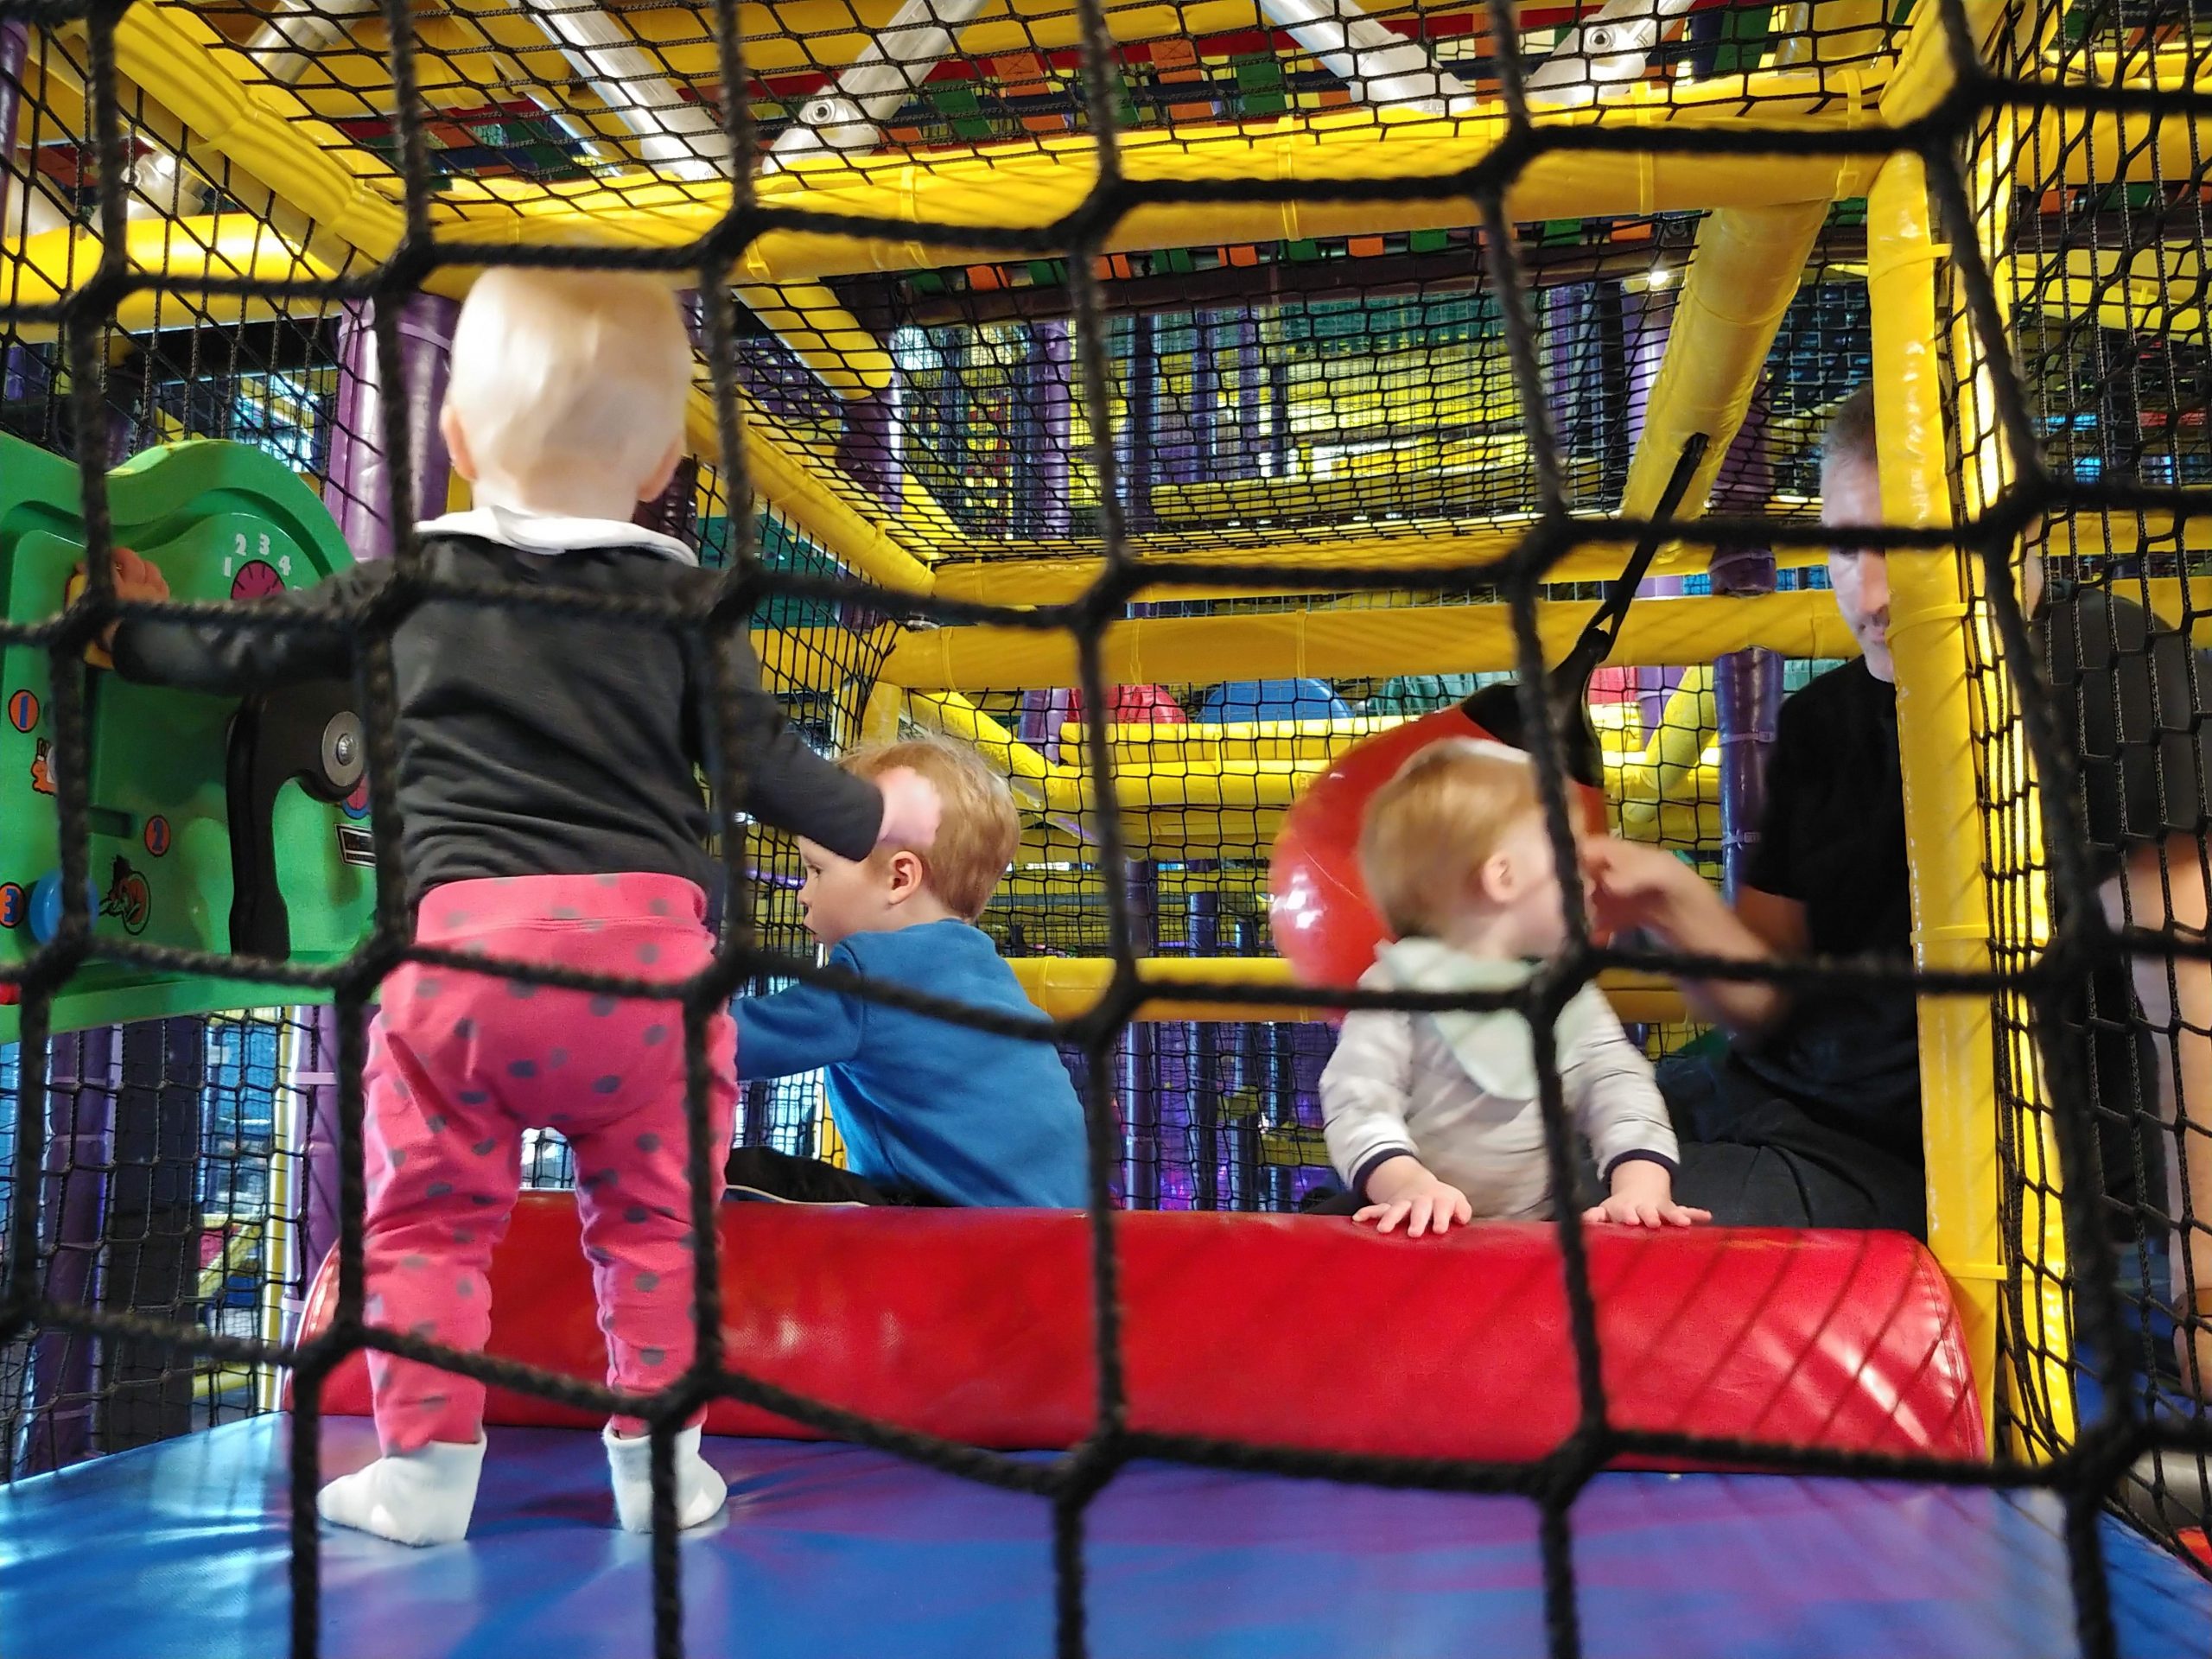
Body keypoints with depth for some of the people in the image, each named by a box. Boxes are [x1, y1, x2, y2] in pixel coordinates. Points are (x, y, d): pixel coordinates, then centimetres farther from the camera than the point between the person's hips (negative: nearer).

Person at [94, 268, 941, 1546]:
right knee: (653, 1216, 13)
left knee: (428, 1215, 14)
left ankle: (425, 1465, 19)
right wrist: (877, 814, 24)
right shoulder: (680, 601, 7)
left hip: (465, 934, 0)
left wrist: (139, 626, 45)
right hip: (646, 940, 0)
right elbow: (762, 760, 6)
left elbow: (237, 650, 23)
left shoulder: (410, 586, 12)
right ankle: (659, 1457, 20)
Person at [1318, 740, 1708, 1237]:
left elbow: (1618, 1083, 2)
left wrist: (1640, 1186, -17)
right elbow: (1357, 1103, -11)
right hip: (1423, 1233, -3)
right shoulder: (1399, 985, -4)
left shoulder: (1568, 992, 11)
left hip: (1546, 1233, 3)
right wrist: (1409, 1184, -29)